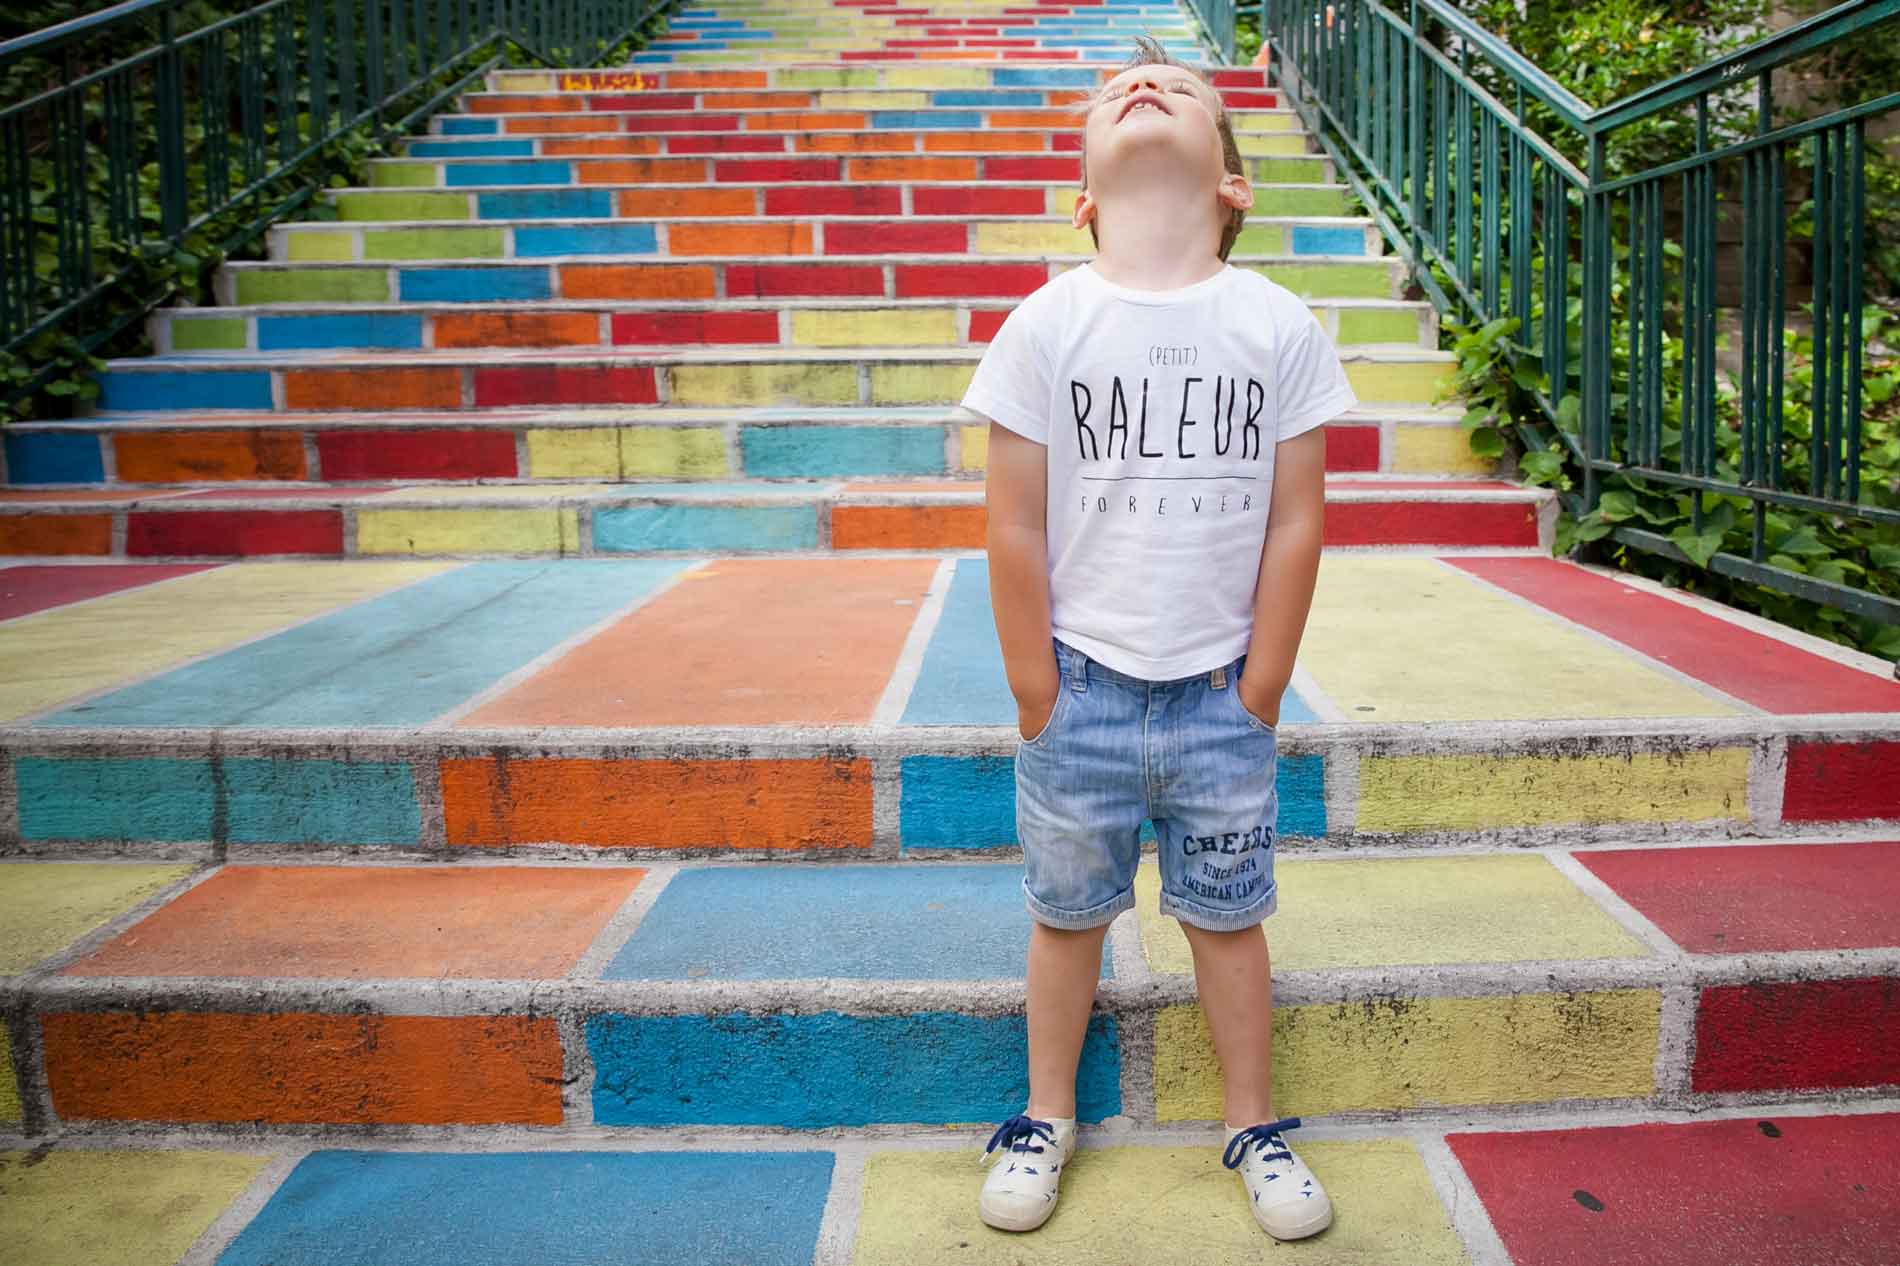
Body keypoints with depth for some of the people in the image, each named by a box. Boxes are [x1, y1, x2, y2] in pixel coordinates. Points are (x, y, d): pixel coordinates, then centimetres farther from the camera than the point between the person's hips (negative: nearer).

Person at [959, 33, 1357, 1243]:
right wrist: (1039, 701, -3)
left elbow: (1297, 521, -1)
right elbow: (1018, 528, -3)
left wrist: (1257, 699, -2)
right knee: (1068, 911, 14)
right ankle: (1048, 1119, 36)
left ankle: (1256, 1127, 35)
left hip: (1220, 695, 0)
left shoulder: (1280, 326, -3)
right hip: (1080, 688, 0)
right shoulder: (1046, 323, -4)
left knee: (1229, 914, 13)